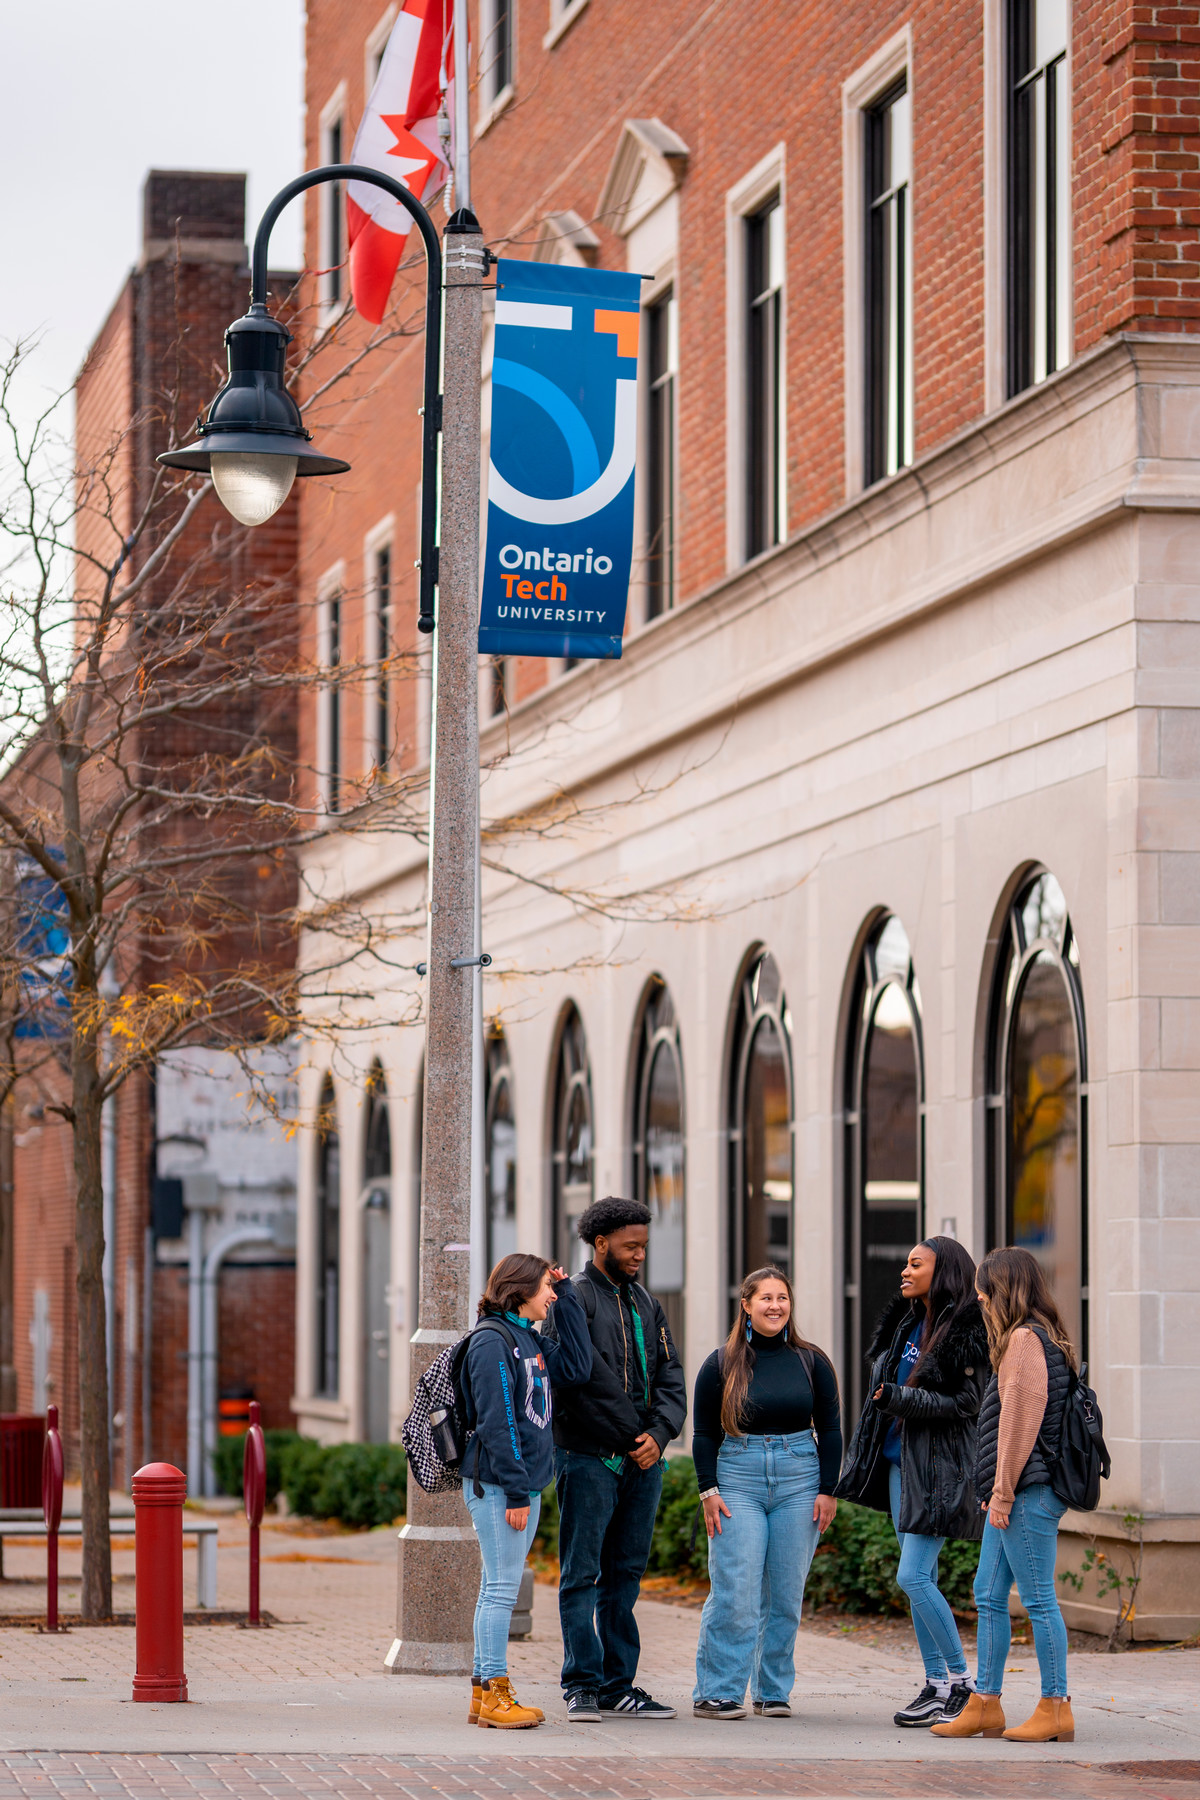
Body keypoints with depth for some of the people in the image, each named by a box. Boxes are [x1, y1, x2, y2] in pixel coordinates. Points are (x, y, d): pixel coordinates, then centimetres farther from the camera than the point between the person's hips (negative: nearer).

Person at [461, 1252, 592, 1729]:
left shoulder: (531, 1340, 16)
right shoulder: (492, 1341, -12)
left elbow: (577, 1366, 9)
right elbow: (496, 1422, -16)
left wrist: (567, 1295, 8)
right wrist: (515, 1492, -18)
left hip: (524, 1484, 9)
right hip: (497, 1485, -9)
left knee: (500, 1588, 10)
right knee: (501, 1587, -7)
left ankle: (487, 1693, 14)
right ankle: (492, 1693, -4)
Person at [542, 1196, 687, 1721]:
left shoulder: (645, 1303, 17)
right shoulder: (576, 1299, -5)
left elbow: (670, 1376, 11)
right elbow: (584, 1377, -14)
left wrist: (659, 1433, -5)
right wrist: (630, 1436, -12)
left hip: (643, 1460, 7)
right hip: (589, 1457, -7)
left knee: (625, 1574, 8)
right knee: (582, 1574, -4)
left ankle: (617, 1686, 12)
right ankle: (582, 1685, -1)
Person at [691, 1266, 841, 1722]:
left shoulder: (811, 1362, 7)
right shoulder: (722, 1364, 4)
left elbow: (829, 1429, 9)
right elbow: (704, 1433, 6)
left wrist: (827, 1490, 2)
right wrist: (708, 1490, -2)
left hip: (798, 1480, 2)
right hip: (738, 1480, -2)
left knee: (785, 1594, 3)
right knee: (735, 1594, -8)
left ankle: (773, 1692, 11)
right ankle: (716, 1693, -3)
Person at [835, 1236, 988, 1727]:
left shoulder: (966, 1334, -13)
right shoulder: (907, 1324, 12)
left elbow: (967, 1402, -17)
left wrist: (900, 1400, -19)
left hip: (939, 1468, -8)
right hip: (899, 1462, 8)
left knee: (913, 1577, -12)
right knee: (920, 1579, 9)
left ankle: (962, 1682, -2)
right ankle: (937, 1686, 14)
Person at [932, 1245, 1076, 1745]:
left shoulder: (1024, 1339, -12)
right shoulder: (1038, 1339, 19)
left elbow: (1022, 1418, -17)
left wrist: (1003, 1489, -15)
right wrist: (999, 1491, 21)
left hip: (1028, 1491, -10)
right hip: (1012, 1496, 10)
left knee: (1038, 1599, -6)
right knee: (989, 1596, 11)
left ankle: (1055, 1709, -3)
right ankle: (985, 1704, 15)